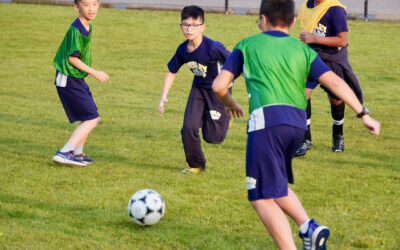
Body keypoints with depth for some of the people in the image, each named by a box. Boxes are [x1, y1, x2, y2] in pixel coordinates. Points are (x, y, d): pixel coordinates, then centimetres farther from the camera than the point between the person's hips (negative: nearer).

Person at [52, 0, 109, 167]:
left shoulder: (88, 27, 7)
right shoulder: (75, 29, -22)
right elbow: (72, 58, -22)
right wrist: (95, 73, -18)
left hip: (77, 79, 10)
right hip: (68, 81, -10)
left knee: (90, 118, 19)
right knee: (92, 118, -11)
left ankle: (77, 153, 31)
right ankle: (64, 153, -14)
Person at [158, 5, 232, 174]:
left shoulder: (213, 48, -30)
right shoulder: (182, 50, -10)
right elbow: (171, 72, 6)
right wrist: (163, 98, 0)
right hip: (198, 89, 5)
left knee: (212, 136, -5)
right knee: (188, 128, -9)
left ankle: (226, 116, 30)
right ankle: (196, 165, 14)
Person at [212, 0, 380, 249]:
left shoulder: (247, 46, 13)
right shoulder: (303, 50, 18)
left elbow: (219, 86, 8)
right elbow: (335, 82, 6)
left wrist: (231, 104, 29)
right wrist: (363, 114, 5)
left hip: (267, 118, -5)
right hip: (298, 123, 5)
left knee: (263, 199, -1)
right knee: (275, 188, 25)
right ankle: (309, 227, 5)